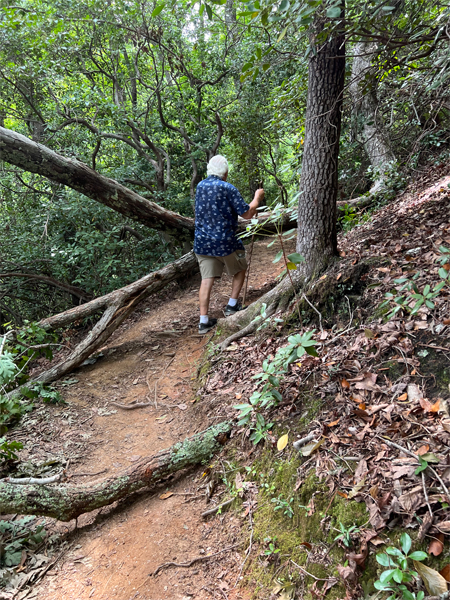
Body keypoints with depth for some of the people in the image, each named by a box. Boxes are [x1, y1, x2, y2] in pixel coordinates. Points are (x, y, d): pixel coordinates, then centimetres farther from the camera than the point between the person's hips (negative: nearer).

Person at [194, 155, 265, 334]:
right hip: (225, 242, -5)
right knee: (240, 270, 21)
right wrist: (257, 198, 6)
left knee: (207, 280, 5)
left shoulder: (200, 186, 6)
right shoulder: (228, 189, -13)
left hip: (202, 243, 5)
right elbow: (247, 213, -10)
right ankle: (232, 306, 22)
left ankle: (204, 321, 3)